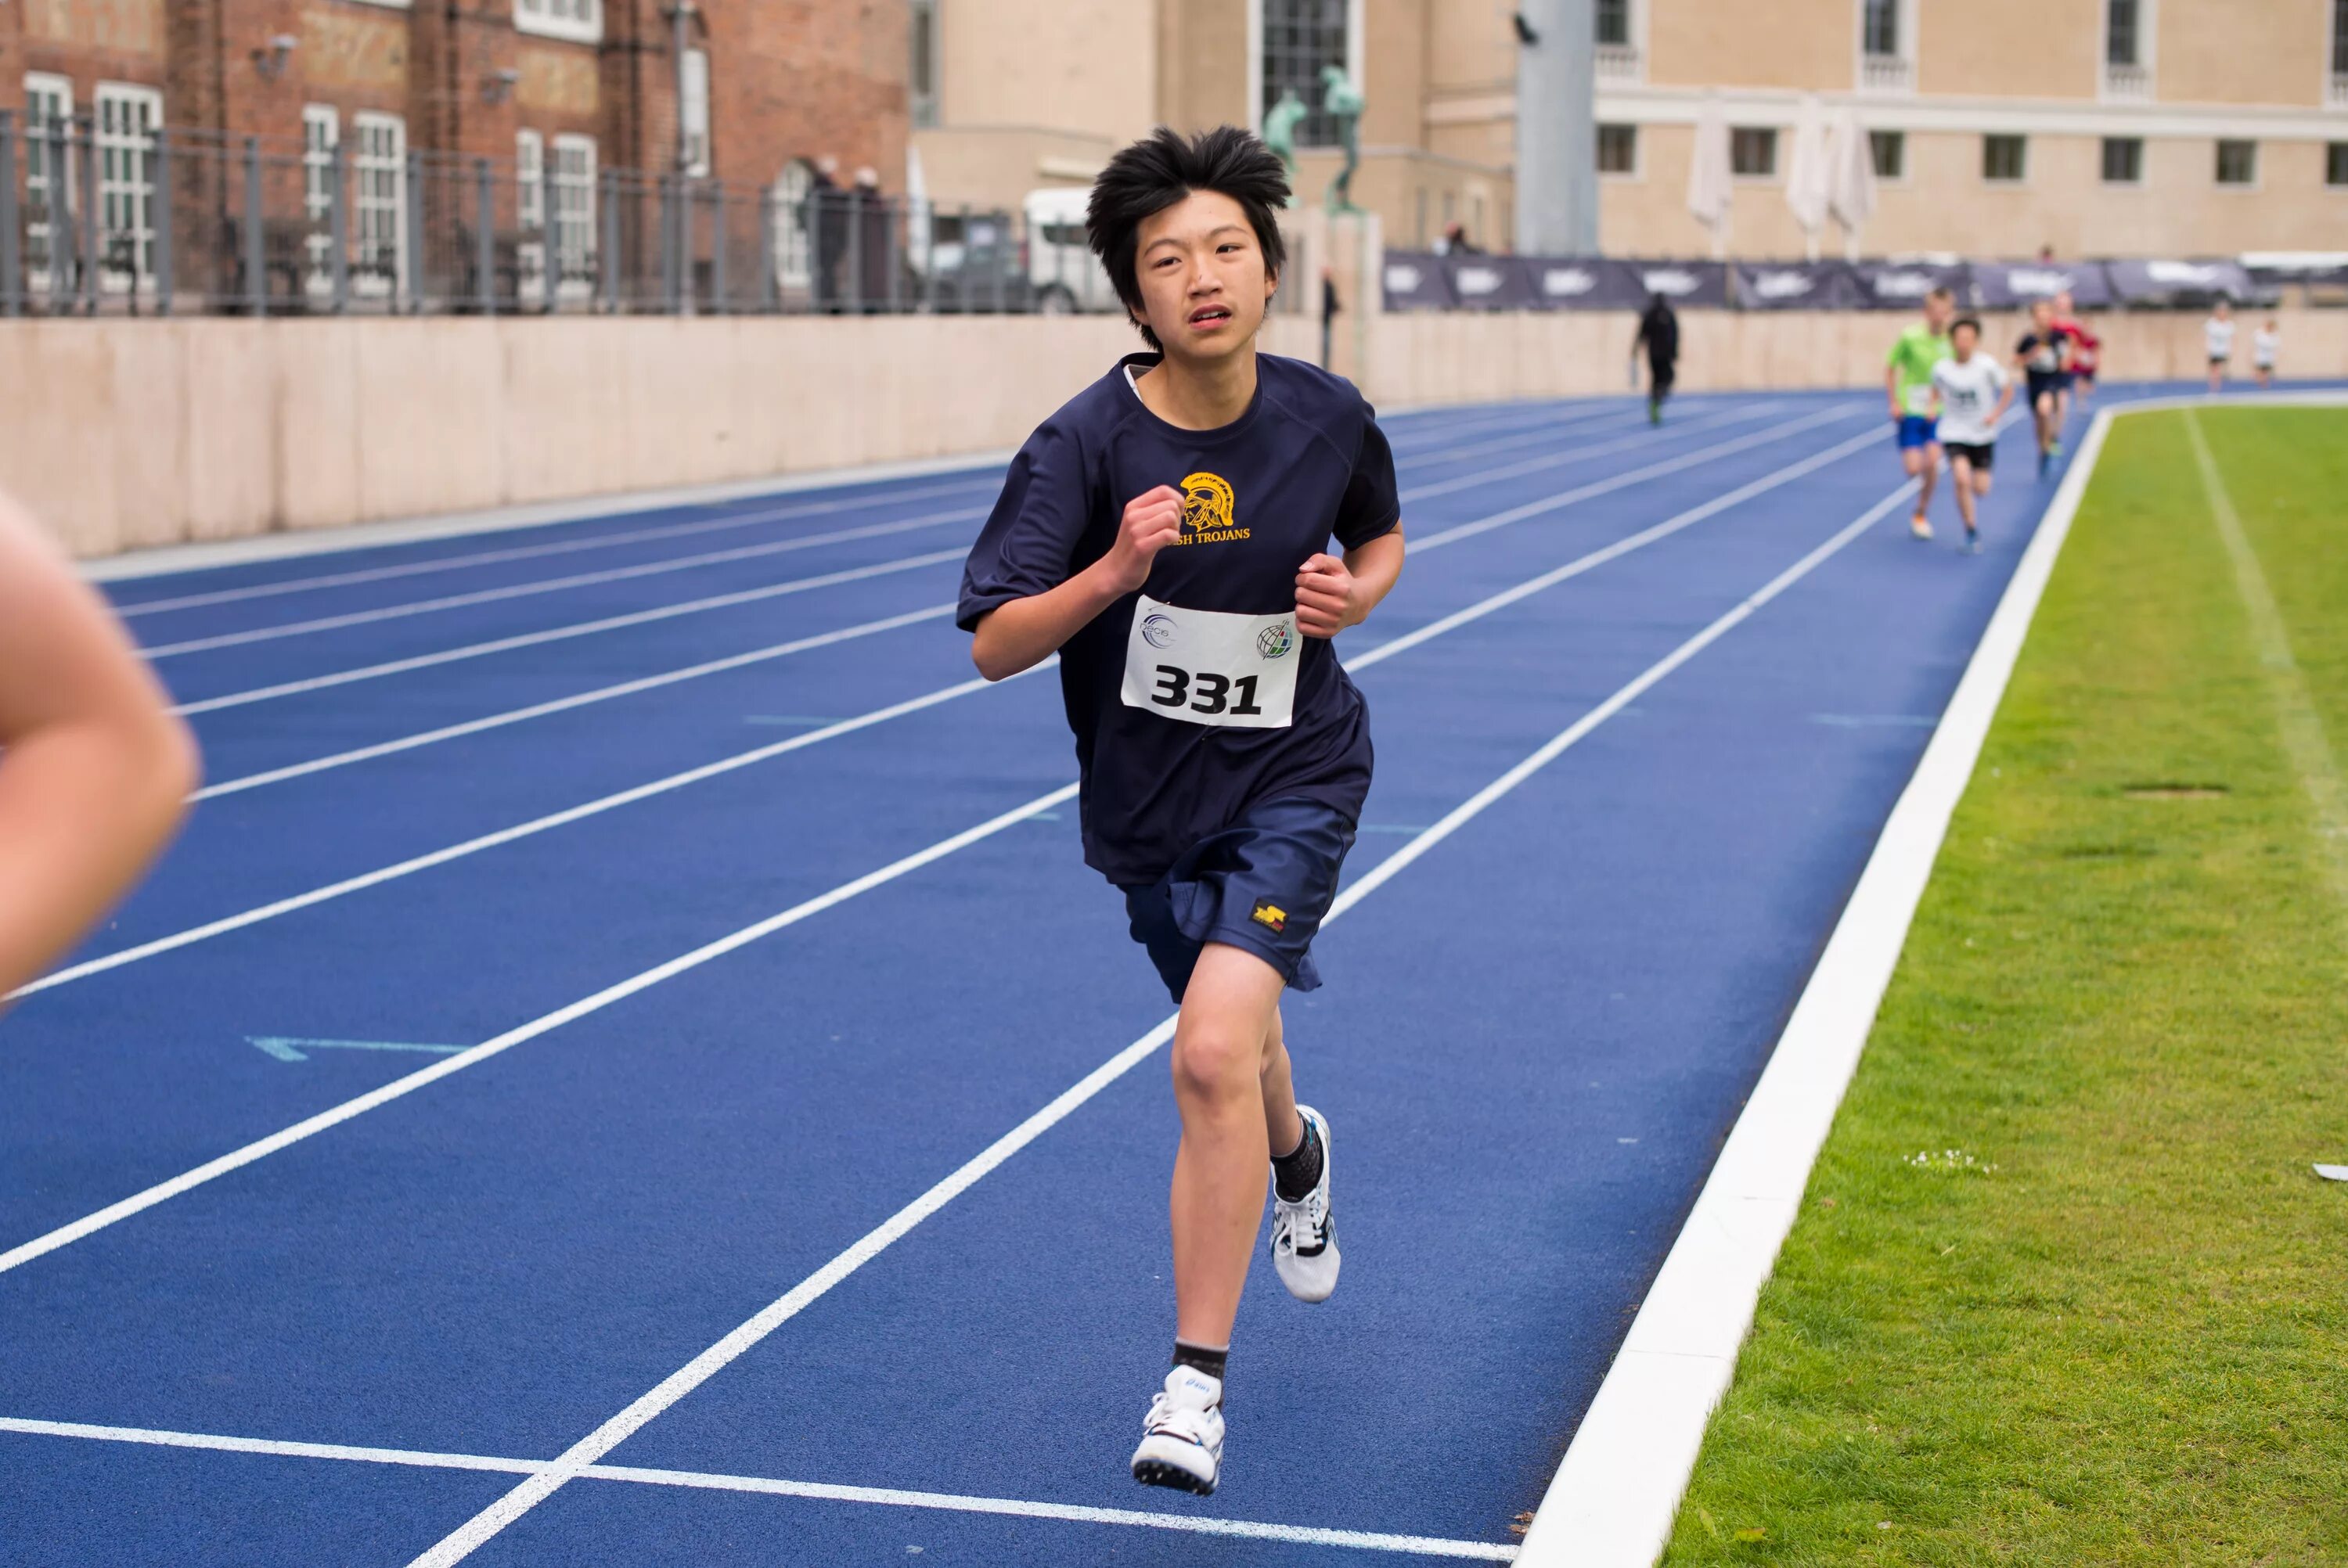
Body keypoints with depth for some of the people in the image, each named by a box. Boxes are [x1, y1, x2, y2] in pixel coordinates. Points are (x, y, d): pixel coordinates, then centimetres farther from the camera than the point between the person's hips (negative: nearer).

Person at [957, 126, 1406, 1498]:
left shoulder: (1329, 418, -10)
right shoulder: (1086, 444, -17)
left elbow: (1383, 537, 13)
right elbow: (995, 646, -18)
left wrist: (1354, 597, -9)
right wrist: (1115, 572, -34)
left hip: (1296, 774, -1)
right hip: (1149, 793, 2)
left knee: (1214, 1050, -20)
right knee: (1234, 1045, 21)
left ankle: (1197, 1383, -8)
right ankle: (1296, 1156, 61)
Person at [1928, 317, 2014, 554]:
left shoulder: (1987, 365, -13)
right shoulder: (1941, 369, -10)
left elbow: (2008, 390, 0)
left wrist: (1996, 414, -11)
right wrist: (1934, 407, -7)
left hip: (1983, 434, 1)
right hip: (1954, 434, -1)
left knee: (1981, 488, 2)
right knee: (1962, 479, -22)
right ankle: (1972, 532, -8)